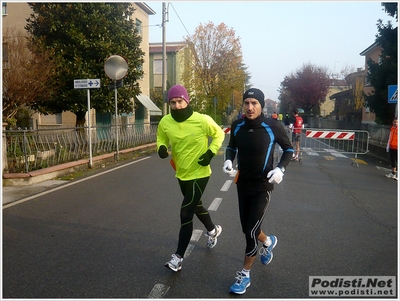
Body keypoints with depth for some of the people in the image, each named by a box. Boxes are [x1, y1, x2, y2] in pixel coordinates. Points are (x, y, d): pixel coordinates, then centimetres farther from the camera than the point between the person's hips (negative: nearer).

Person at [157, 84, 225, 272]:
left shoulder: (202, 120, -19)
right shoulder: (165, 122, -10)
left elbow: (219, 134, -3)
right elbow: (161, 140, 7)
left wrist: (211, 152, -16)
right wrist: (162, 148, -15)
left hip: (199, 174, -5)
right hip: (181, 174, 6)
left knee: (186, 213, -7)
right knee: (196, 206, 25)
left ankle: (178, 257, 7)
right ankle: (213, 230, 54)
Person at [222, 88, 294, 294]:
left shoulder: (273, 127, -16)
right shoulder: (237, 126, -5)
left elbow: (288, 148, -1)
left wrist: (280, 169, -16)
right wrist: (228, 160, -8)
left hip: (262, 186, -4)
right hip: (242, 184, 5)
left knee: (251, 231, -5)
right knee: (247, 229, 15)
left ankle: (244, 275, 14)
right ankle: (268, 242, 50)